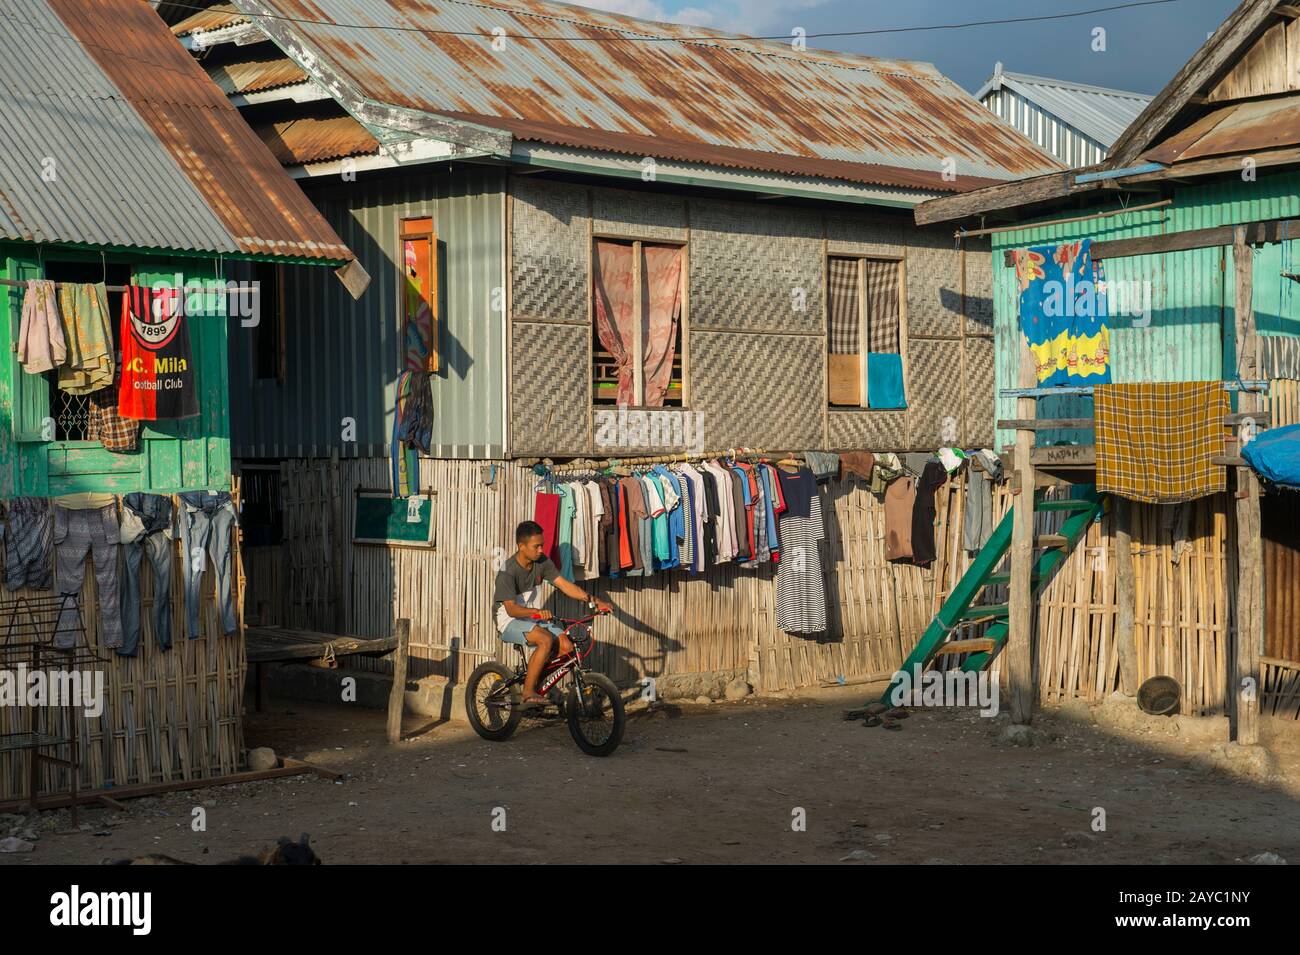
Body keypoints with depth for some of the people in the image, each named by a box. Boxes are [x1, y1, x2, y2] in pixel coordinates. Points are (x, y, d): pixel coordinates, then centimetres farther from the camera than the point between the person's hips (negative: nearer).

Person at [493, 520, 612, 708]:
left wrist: (594, 601, -15)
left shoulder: (542, 562, -2)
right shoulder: (508, 571, -21)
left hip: (535, 619, 7)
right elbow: (511, 608, -28)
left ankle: (541, 685, 3)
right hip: (509, 622, -7)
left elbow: (564, 585, -3)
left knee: (566, 646, -17)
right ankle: (528, 694, -26)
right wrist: (536, 612, -47)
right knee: (545, 639, -34)